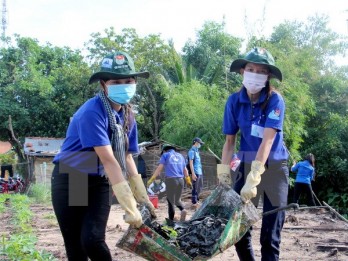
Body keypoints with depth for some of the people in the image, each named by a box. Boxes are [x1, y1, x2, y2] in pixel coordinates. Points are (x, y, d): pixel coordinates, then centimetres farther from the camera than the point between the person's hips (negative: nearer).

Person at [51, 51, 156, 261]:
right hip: (70, 180, -4)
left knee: (93, 239, -15)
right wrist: (131, 208, -31)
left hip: (99, 183, 5)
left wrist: (143, 198, 0)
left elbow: (127, 158, 4)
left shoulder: (128, 115, -1)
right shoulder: (92, 112, -25)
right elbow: (109, 161, -30)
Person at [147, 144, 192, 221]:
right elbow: (185, 170, 22)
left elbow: (159, 168, -5)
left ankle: (171, 220, 0)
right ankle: (183, 209, -10)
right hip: (180, 180, 4)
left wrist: (152, 179, -7)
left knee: (171, 200, 3)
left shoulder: (165, 155, 6)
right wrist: (188, 180, 31)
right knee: (177, 199, 17)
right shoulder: (180, 156, 20)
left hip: (171, 179, -4)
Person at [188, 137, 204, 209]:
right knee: (195, 188, -3)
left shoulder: (196, 151, 18)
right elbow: (191, 163, -15)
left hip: (200, 172, 9)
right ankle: (194, 203, 3)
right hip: (196, 173, -9)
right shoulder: (192, 151, -9)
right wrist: (193, 173, -20)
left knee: (200, 187, 16)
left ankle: (195, 199, 28)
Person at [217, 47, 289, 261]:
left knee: (270, 234, -1)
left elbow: (267, 140, -24)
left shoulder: (275, 100, -16)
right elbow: (230, 140, 1)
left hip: (274, 167, -3)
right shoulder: (234, 101, -4)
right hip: (246, 165, 3)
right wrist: (223, 173, -6)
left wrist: (254, 178, -32)